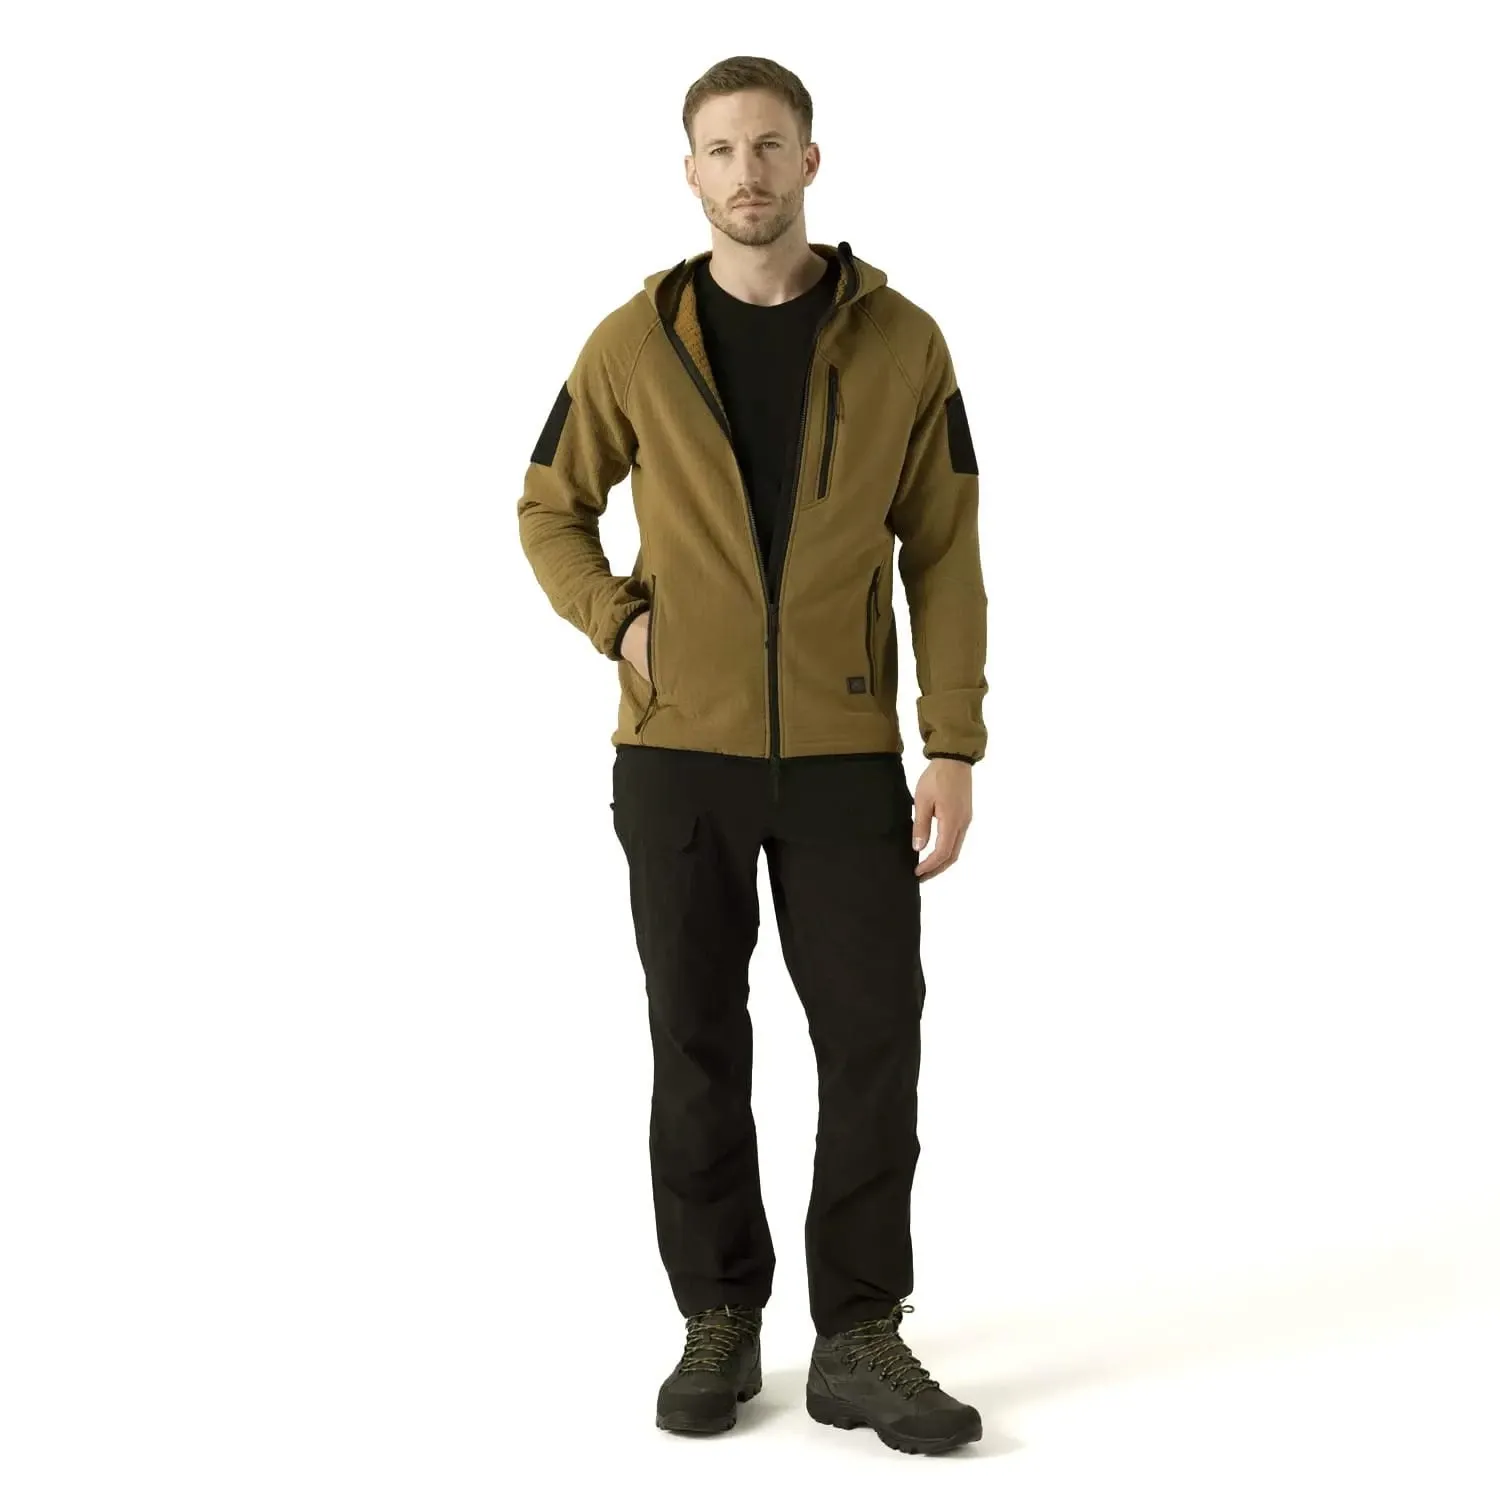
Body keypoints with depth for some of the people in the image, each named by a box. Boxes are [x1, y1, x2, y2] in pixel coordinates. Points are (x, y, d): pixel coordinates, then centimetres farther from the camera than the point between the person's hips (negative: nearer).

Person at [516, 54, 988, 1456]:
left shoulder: (902, 343, -1)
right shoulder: (633, 344, -1)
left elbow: (942, 557, 1)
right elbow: (550, 514, 12)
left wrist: (956, 751, -6)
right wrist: (618, 622, -8)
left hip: (844, 754, 0)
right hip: (678, 752, 0)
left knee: (874, 1043, -3)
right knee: (698, 1047, 5)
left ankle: (860, 1343, 8)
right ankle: (719, 1324, 18)